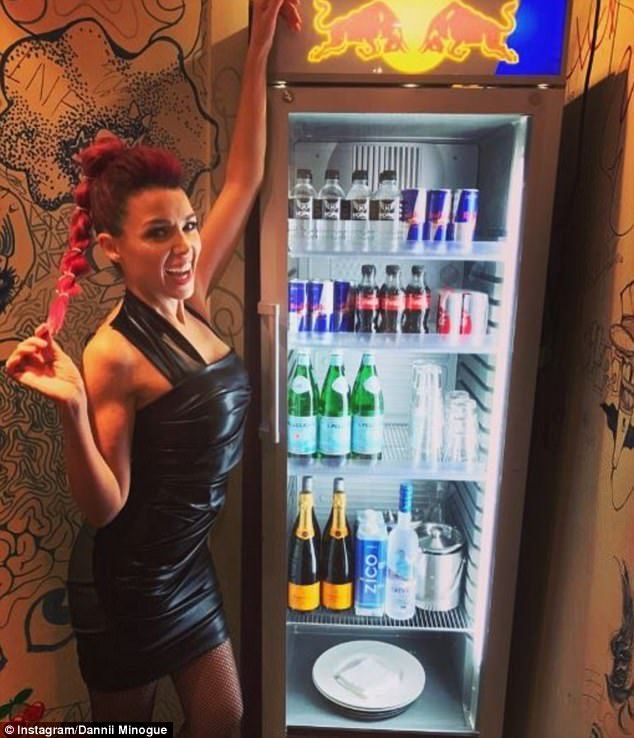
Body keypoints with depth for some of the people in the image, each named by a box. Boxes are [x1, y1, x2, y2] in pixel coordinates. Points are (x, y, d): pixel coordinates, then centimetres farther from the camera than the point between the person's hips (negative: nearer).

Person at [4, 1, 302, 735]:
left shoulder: (190, 301, -6)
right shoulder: (114, 354, -24)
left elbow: (243, 179, -3)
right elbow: (102, 507, -21)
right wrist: (71, 409, -37)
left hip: (188, 561, 7)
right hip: (126, 581, -6)